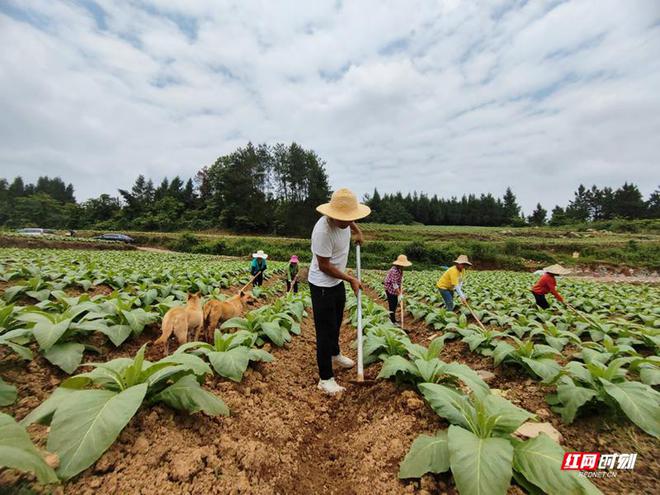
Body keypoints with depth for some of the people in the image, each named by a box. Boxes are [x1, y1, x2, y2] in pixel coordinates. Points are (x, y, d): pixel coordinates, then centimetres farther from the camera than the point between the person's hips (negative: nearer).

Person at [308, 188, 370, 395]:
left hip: (337, 282, 8)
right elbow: (324, 266, -24)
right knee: (326, 330, -1)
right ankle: (325, 378, 14)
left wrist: (357, 231, 11)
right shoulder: (323, 231, -32)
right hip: (322, 285, -8)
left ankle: (335, 354, 50)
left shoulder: (343, 219, -9)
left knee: (336, 322, 25)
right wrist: (351, 279, -17)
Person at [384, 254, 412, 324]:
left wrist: (401, 288, -1)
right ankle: (393, 321, 7)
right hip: (390, 288, -9)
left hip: (395, 289, 9)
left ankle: (392, 317, 34)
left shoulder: (400, 269, 1)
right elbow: (394, 283, -26)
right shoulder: (394, 270, -29)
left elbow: (401, 279, 7)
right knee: (392, 304, -2)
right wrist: (399, 292, -21)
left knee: (395, 303, 17)